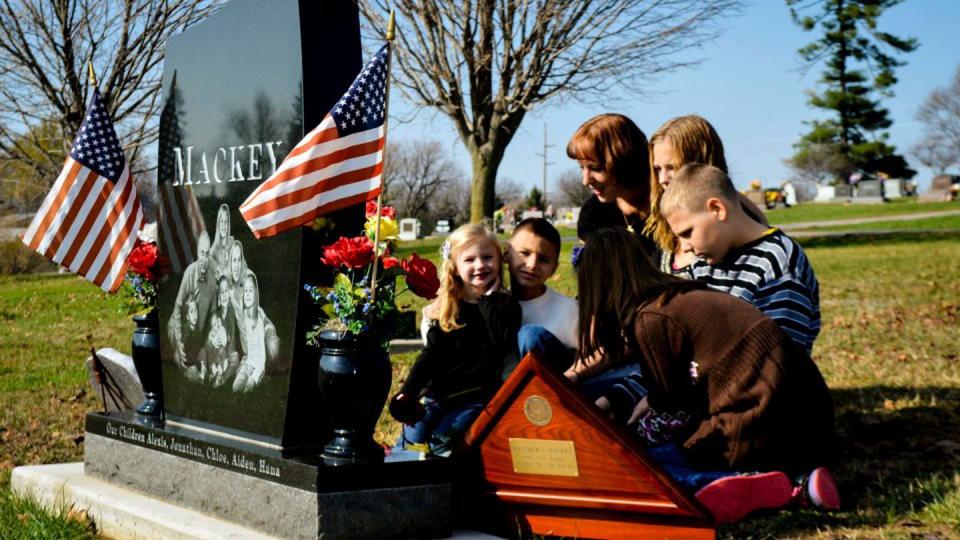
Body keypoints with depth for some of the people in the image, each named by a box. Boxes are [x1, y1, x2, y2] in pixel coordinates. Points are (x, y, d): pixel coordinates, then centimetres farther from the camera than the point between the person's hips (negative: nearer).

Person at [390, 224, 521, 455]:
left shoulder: (505, 305, 0)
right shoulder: (446, 308, 10)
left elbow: (504, 344, -18)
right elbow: (430, 354, 5)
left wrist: (489, 300, -12)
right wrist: (408, 392, -8)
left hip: (475, 395, -4)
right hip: (437, 392, 4)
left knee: (443, 438, -22)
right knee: (412, 434, -3)